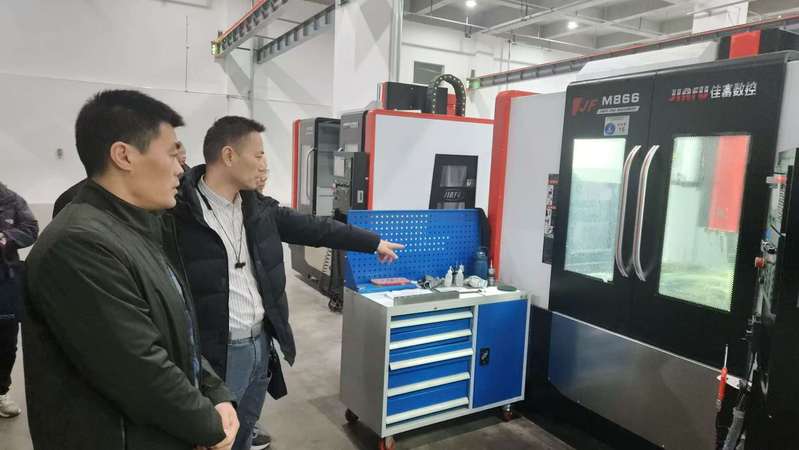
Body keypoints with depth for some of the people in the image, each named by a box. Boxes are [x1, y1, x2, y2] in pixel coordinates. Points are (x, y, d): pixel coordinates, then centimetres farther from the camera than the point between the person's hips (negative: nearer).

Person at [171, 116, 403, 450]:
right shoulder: (179, 213, -17)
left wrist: (374, 243, 18)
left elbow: (314, 228, 12)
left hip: (261, 345, 7)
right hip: (215, 354, -6)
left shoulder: (260, 208, 5)